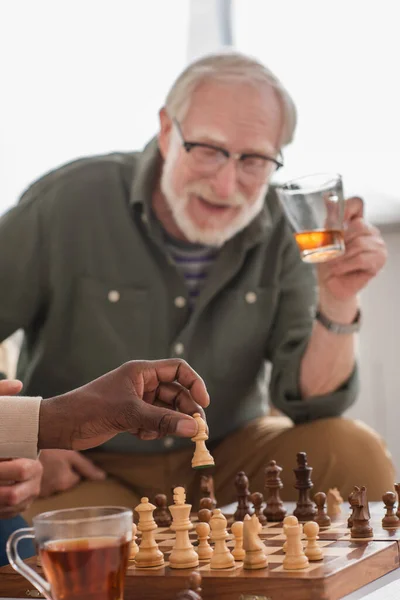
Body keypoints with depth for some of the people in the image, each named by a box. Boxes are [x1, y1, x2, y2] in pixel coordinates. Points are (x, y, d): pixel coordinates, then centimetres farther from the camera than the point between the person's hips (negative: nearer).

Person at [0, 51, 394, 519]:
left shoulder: (283, 230, -5)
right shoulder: (68, 202, -13)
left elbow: (309, 402, -8)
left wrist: (337, 304, -23)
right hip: (90, 473, -3)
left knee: (357, 453, -19)